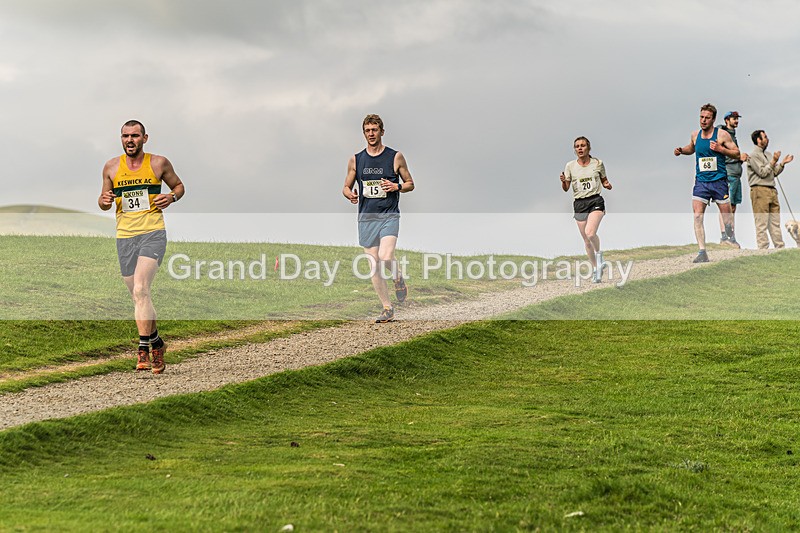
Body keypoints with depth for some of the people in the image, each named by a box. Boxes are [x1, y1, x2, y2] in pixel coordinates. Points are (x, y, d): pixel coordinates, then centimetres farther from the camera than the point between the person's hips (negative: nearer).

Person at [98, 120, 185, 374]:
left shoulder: (159, 163, 3)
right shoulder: (111, 167, 8)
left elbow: (179, 185, 17)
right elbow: (104, 203, 18)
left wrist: (172, 197, -5)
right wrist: (104, 200, -6)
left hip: (153, 234, -4)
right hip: (125, 237, 4)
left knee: (140, 290, -21)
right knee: (138, 298, 8)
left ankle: (143, 350, -21)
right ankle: (156, 343, 28)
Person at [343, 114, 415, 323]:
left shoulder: (395, 157, 2)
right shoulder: (356, 160, 8)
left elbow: (410, 184, 9)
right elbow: (346, 187, 15)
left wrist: (396, 187, -12)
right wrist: (350, 194, -8)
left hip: (389, 216, -3)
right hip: (366, 218, 3)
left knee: (385, 257, -23)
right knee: (374, 265, 1)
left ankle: (398, 277, 11)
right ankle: (388, 309, 11)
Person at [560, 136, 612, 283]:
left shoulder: (598, 163, 3)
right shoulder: (570, 166, 5)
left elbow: (604, 180, 16)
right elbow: (566, 189, 5)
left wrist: (607, 185, -6)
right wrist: (563, 181, -16)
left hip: (595, 201, -3)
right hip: (579, 204, 3)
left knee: (590, 233, -26)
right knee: (586, 240, 6)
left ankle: (599, 254, 2)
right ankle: (595, 268, 22)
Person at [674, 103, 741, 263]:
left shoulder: (722, 135, -6)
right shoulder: (695, 135, 6)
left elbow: (736, 153, -2)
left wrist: (720, 149, -17)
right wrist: (681, 150, 7)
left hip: (719, 180, -3)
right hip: (701, 181, 3)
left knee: (726, 216, 8)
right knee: (697, 216, -11)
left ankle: (732, 240, 39)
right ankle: (702, 252, -10)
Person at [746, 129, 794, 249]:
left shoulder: (768, 154, 20)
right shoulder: (753, 156, -6)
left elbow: (774, 172, 21)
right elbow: (762, 172, -13)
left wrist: (782, 163, 10)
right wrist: (774, 161, -10)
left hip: (772, 190, 9)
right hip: (759, 190, -8)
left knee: (775, 221, 8)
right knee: (762, 222, -8)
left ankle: (780, 247, 10)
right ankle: (763, 248, -8)